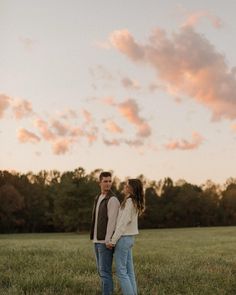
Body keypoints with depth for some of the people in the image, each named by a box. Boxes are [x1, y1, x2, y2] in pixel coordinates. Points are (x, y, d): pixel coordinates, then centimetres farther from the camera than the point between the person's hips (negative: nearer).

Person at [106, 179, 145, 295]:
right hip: (129, 238, 9)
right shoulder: (135, 202, 11)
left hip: (123, 238, -9)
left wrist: (113, 241, -15)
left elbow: (123, 223, -18)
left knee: (121, 271, -5)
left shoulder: (129, 201, -16)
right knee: (129, 271, 11)